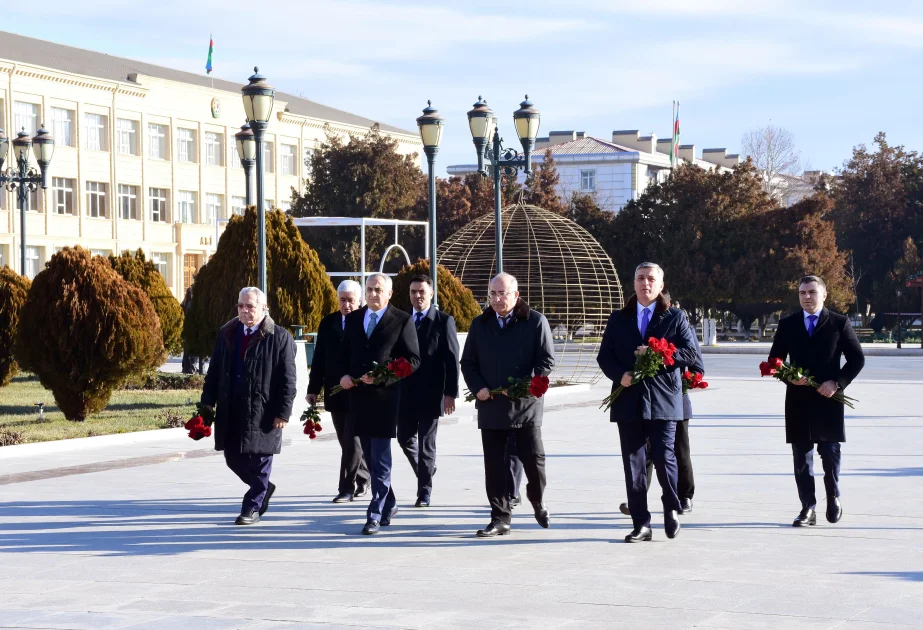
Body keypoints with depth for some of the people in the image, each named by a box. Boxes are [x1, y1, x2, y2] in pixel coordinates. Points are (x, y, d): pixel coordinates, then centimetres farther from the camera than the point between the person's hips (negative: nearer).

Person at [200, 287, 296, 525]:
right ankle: (263, 488, 34)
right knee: (233, 458, 11)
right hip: (230, 411, 5)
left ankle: (253, 506, 14)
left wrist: (283, 412, -12)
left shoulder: (280, 338, -6)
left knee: (259, 460, 1)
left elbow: (287, 380, -8)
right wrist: (208, 402, 6)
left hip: (262, 413, -5)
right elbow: (214, 371, 13)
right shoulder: (226, 334, 10)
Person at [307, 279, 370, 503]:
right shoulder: (328, 323, 7)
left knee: (352, 441, -6)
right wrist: (314, 388, 5)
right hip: (335, 392, 5)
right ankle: (362, 478, 30)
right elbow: (319, 358, 8)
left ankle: (347, 488, -2)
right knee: (346, 441, 13)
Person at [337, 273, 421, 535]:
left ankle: (376, 514, -5)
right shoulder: (353, 319, 13)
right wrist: (344, 374, -1)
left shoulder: (402, 321, -2)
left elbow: (413, 360, -5)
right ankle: (388, 504, 26)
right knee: (370, 456, 12)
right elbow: (344, 354, 19)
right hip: (358, 395, 5)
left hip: (385, 396, -5)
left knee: (380, 458, -7)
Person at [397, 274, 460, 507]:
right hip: (405, 392, 4)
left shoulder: (444, 321, -4)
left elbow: (452, 360, -6)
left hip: (430, 393, -4)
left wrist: (450, 393, -12)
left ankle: (424, 491, 9)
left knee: (426, 443, 1)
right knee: (405, 438, 6)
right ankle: (426, 469, 33)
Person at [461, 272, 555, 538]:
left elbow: (547, 360, -4)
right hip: (490, 405, 3)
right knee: (494, 465, 2)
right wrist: (478, 387, -5)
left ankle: (538, 503, 28)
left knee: (534, 459, 2)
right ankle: (500, 518, 8)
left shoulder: (535, 322, 0)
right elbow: (467, 363, 13)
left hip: (526, 404, -3)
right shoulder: (480, 325, 11)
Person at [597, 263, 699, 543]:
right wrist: (619, 375, -9)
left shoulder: (675, 317, 7)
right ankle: (641, 524, 8)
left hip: (663, 401, -2)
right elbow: (604, 356, 11)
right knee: (633, 465, 2)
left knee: (664, 457, -8)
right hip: (629, 401, 3)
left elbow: (690, 353, -2)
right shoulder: (618, 319, 14)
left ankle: (672, 509, 19)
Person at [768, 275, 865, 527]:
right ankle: (808, 508, 4)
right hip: (798, 400, 2)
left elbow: (857, 359, 1)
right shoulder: (787, 325, 7)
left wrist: (837, 382, -12)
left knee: (830, 453, 5)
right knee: (801, 457, 0)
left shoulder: (839, 323, 1)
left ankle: (833, 499, 26)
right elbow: (774, 360, 10)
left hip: (828, 399, -2)